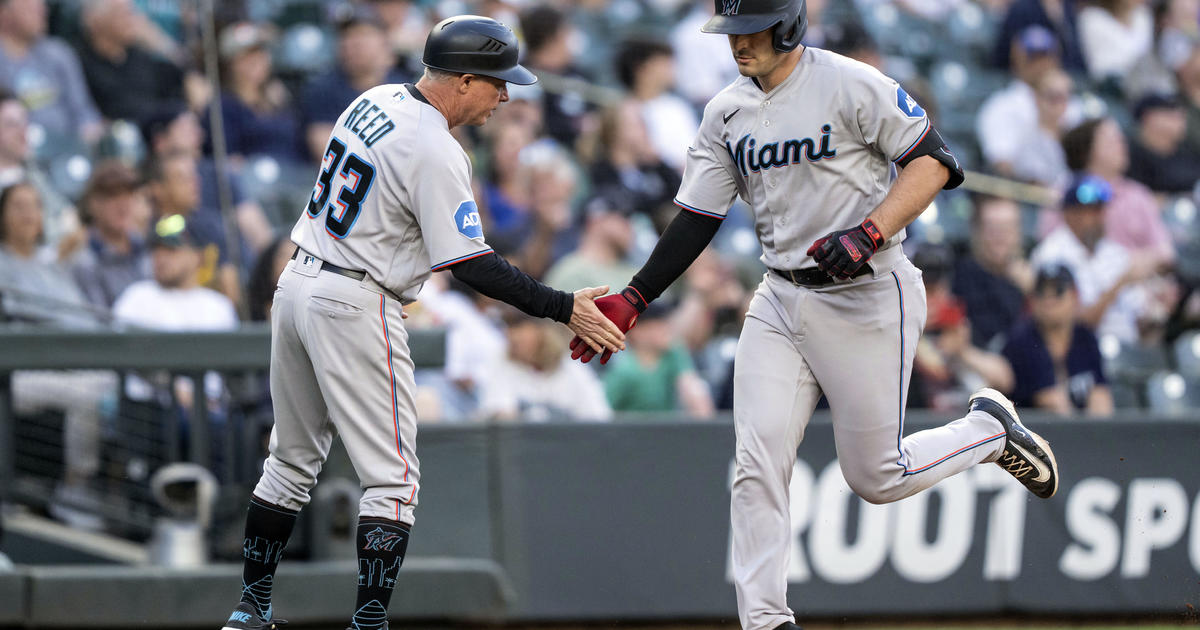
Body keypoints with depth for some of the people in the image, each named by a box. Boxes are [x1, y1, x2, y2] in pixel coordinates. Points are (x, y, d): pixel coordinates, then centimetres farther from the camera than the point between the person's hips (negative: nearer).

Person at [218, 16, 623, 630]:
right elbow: (472, 266, -20)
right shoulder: (435, 153, -19)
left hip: (296, 282, 9)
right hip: (354, 305, -9)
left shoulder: (374, 101, 8)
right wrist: (563, 308, -18)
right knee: (392, 477, -4)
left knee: (293, 460, 19)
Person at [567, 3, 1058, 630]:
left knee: (877, 478, 0)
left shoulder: (851, 85, -12)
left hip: (867, 295, -6)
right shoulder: (726, 114, 6)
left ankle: (989, 430, 26)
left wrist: (868, 233, -26)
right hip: (780, 302, 6)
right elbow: (695, 220, 8)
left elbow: (932, 162, -12)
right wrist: (631, 300, -2)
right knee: (756, 466, -6)